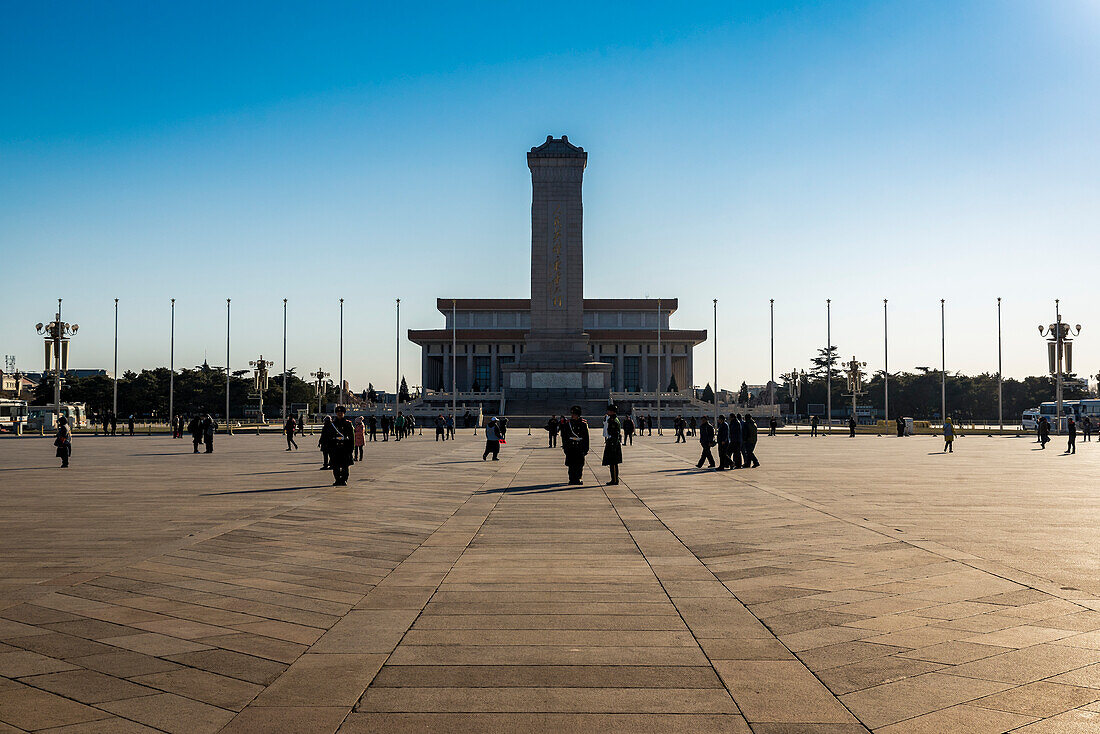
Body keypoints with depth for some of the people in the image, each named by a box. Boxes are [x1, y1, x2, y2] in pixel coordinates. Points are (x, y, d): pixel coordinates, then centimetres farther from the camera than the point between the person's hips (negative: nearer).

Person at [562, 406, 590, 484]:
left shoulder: (583, 423, 3)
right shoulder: (568, 423, 5)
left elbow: (586, 437, 5)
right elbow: (564, 436, 8)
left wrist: (586, 448, 2)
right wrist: (564, 446, 2)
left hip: (580, 446, 0)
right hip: (570, 446, 0)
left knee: (580, 464, 1)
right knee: (571, 464, 1)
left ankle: (578, 479, 13)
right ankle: (572, 479, 9)